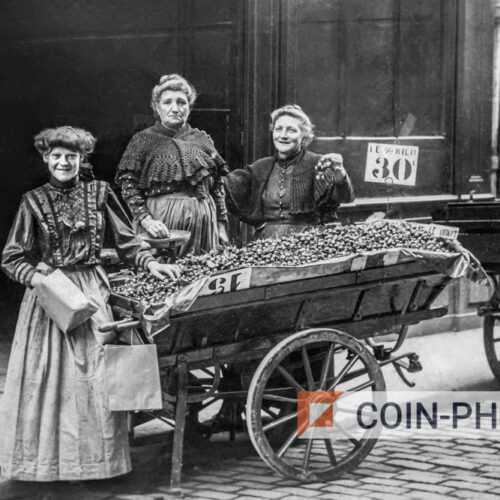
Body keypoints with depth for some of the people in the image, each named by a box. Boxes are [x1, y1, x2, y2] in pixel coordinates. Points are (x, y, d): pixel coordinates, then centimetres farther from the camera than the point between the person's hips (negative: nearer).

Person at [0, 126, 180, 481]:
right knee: (47, 376, 0)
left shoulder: (99, 193, 5)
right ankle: (48, 458, 9)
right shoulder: (34, 201, 2)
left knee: (93, 373, -1)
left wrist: (149, 263, -6)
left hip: (91, 291, 1)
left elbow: (127, 240, 9)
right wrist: (35, 276, -15)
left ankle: (91, 457, 8)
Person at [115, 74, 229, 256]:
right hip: (162, 221, -3)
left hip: (203, 220, 3)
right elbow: (129, 186, -4)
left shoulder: (202, 140, 13)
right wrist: (145, 220, -17)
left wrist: (221, 225, 9)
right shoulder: (143, 141, 2)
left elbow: (217, 186, 14)